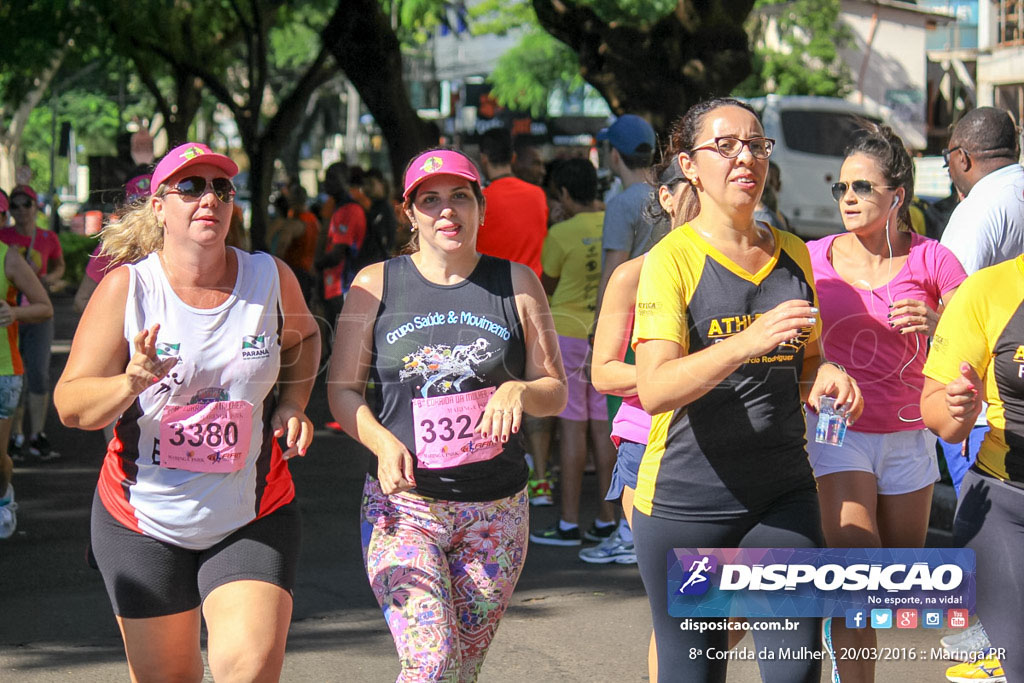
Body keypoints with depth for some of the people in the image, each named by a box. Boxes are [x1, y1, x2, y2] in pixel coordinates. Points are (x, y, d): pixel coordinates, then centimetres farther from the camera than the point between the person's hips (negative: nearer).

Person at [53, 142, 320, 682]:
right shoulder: (127, 287, -10)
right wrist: (132, 382, -31)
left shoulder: (270, 278, -2)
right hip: (145, 522, 0)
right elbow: (70, 405, -12)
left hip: (252, 520, 0)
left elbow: (303, 337, 21)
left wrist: (292, 405, 3)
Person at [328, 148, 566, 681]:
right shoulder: (376, 284, 3)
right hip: (403, 504, -2)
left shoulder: (516, 283, 5)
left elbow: (556, 392, 8)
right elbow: (342, 388, 5)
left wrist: (518, 390, -15)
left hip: (496, 511, 2)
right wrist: (382, 441, -14)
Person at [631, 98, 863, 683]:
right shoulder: (673, 258, -7)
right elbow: (654, 390, -19)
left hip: (783, 493, 4)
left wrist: (825, 375, -1)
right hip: (685, 498, -4)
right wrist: (748, 342, -33)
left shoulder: (794, 255, 11)